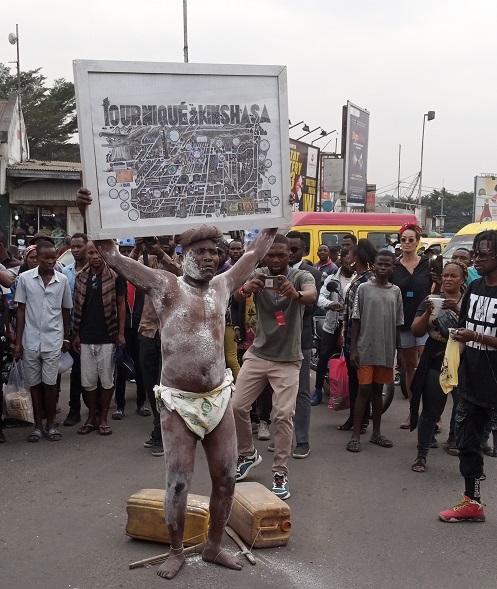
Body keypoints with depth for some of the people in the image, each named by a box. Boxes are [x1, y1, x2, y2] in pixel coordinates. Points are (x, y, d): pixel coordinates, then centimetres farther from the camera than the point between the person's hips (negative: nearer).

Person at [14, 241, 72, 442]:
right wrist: (18, 341, -1)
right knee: (34, 383, 8)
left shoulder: (62, 280, -1)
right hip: (30, 340, 1)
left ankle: (51, 424, 15)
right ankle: (38, 425, 18)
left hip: (53, 340, 0)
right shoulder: (25, 278, -3)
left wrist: (66, 338, 9)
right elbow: (21, 310, 0)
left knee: (49, 383, 1)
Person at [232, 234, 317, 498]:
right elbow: (237, 296, -23)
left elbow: (312, 296, -32)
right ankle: (248, 455, 26)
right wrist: (245, 289, -48)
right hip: (258, 354, 3)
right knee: (237, 407, 1)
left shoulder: (301, 276, -9)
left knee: (283, 416, -5)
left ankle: (280, 474, 8)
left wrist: (296, 294, -56)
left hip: (288, 360, -2)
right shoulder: (258, 275, -3)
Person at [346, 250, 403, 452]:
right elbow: (356, 321, -2)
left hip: (386, 350, 3)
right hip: (365, 349, -3)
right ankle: (356, 435, 4)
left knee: (378, 390, 12)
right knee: (364, 390, -2)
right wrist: (353, 349, -7)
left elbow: (397, 324, 11)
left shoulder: (396, 291, 7)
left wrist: (399, 349, 10)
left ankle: (376, 433, 21)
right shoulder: (364, 288, -2)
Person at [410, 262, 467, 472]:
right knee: (430, 411, 5)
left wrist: (458, 310, -27)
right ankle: (422, 454, 15)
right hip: (435, 364, 1)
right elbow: (416, 331, 0)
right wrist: (428, 312, -16)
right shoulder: (432, 300, 6)